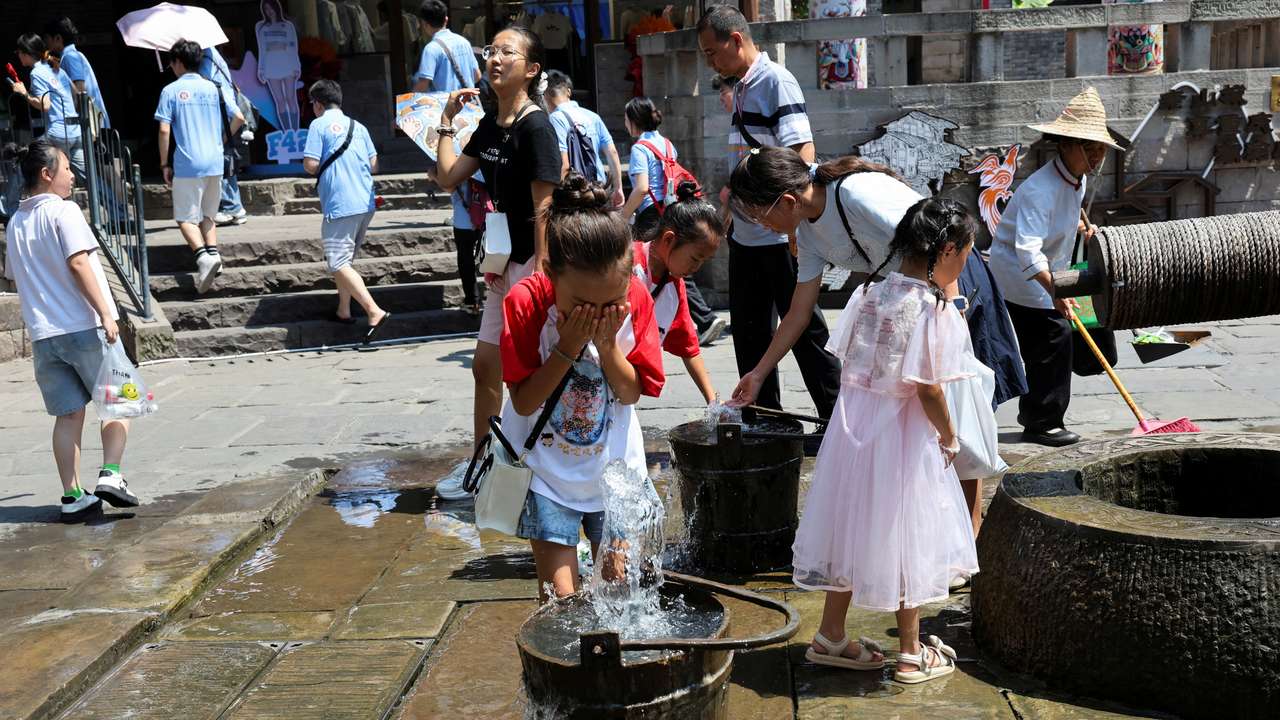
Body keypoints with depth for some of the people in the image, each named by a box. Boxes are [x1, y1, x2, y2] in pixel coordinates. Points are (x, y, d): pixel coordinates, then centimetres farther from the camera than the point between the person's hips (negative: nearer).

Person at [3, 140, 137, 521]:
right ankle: (111, 475, -6)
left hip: (43, 335, 6)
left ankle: (72, 497, 6)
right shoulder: (64, 211, -8)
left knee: (69, 414, 9)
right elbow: (78, 263, -18)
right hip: (84, 327, -6)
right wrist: (105, 312, -21)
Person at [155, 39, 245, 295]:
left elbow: (164, 130, -9)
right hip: (215, 162, 4)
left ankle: (203, 256, -22)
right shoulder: (214, 88, 8)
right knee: (207, 215, 18)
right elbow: (238, 118, 3)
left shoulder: (171, 90, -3)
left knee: (186, 218, 0)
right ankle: (213, 253, 3)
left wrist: (164, 164, -1)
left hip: (187, 165, -4)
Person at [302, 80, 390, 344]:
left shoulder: (319, 125, -4)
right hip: (365, 204, 7)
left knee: (339, 264, -8)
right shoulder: (358, 126, 14)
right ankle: (344, 311, 26)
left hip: (339, 206, -7)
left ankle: (374, 312, -20)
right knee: (344, 259, 21)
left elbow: (310, 166, -11)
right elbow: (374, 165, 12)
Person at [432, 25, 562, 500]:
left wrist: (540, 269, -22)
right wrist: (447, 122, 9)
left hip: (533, 261, -9)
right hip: (504, 262, 9)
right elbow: (448, 178, 11)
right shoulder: (490, 126, 9)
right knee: (486, 365, 16)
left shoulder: (536, 127, -16)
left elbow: (543, 206, -19)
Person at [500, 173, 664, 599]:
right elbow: (524, 401, -18)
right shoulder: (526, 302, -21)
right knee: (561, 599, -5)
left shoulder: (634, 298, -14)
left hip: (614, 465, 3)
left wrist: (608, 346, -25)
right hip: (547, 470, -2)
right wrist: (567, 348, -27)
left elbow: (632, 393, -9)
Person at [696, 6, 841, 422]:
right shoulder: (740, 89, 13)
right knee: (749, 332, 14)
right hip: (745, 235, 9)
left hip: (780, 236, -9)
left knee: (804, 330, 0)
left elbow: (803, 153, -19)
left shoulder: (776, 82, -13)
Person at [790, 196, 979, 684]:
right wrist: (949, 438, -4)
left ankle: (830, 638, 29)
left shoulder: (867, 294, 2)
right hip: (904, 438, -6)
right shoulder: (937, 311, -18)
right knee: (904, 538, 8)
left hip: (853, 426, 6)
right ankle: (911, 654, 21)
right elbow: (928, 390, -19)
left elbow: (847, 365, 6)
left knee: (854, 527, 18)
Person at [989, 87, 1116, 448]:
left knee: (1040, 345, 16)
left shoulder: (1077, 180, 2)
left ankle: (1034, 417, 31)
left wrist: (1080, 225, 11)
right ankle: (1042, 423, -4)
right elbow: (1027, 249, -40)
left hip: (1041, 271, 10)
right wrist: (1054, 291, -47)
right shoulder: (1041, 188, -29)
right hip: (1018, 270, -10)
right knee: (1054, 337, -13)